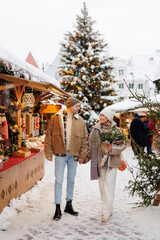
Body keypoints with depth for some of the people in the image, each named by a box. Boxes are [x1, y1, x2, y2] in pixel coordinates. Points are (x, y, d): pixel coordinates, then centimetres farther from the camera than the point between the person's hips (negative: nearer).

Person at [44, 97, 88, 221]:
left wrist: (83, 155, 0)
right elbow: (49, 136, -1)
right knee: (59, 181, 0)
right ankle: (58, 209, 10)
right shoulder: (56, 118, -3)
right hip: (60, 154, -3)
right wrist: (49, 152, -5)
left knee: (71, 180, 14)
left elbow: (84, 139, 6)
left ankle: (69, 205, 30)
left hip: (73, 155, 3)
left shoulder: (80, 121, 5)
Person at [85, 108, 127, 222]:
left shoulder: (116, 130, -4)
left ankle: (106, 212, -1)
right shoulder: (96, 129, 4)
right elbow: (90, 144, 11)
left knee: (109, 185, -6)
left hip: (112, 161, -3)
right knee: (102, 185, 9)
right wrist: (86, 158, 11)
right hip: (100, 160, 3)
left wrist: (113, 149, -16)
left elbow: (123, 144, 0)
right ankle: (108, 208, 24)